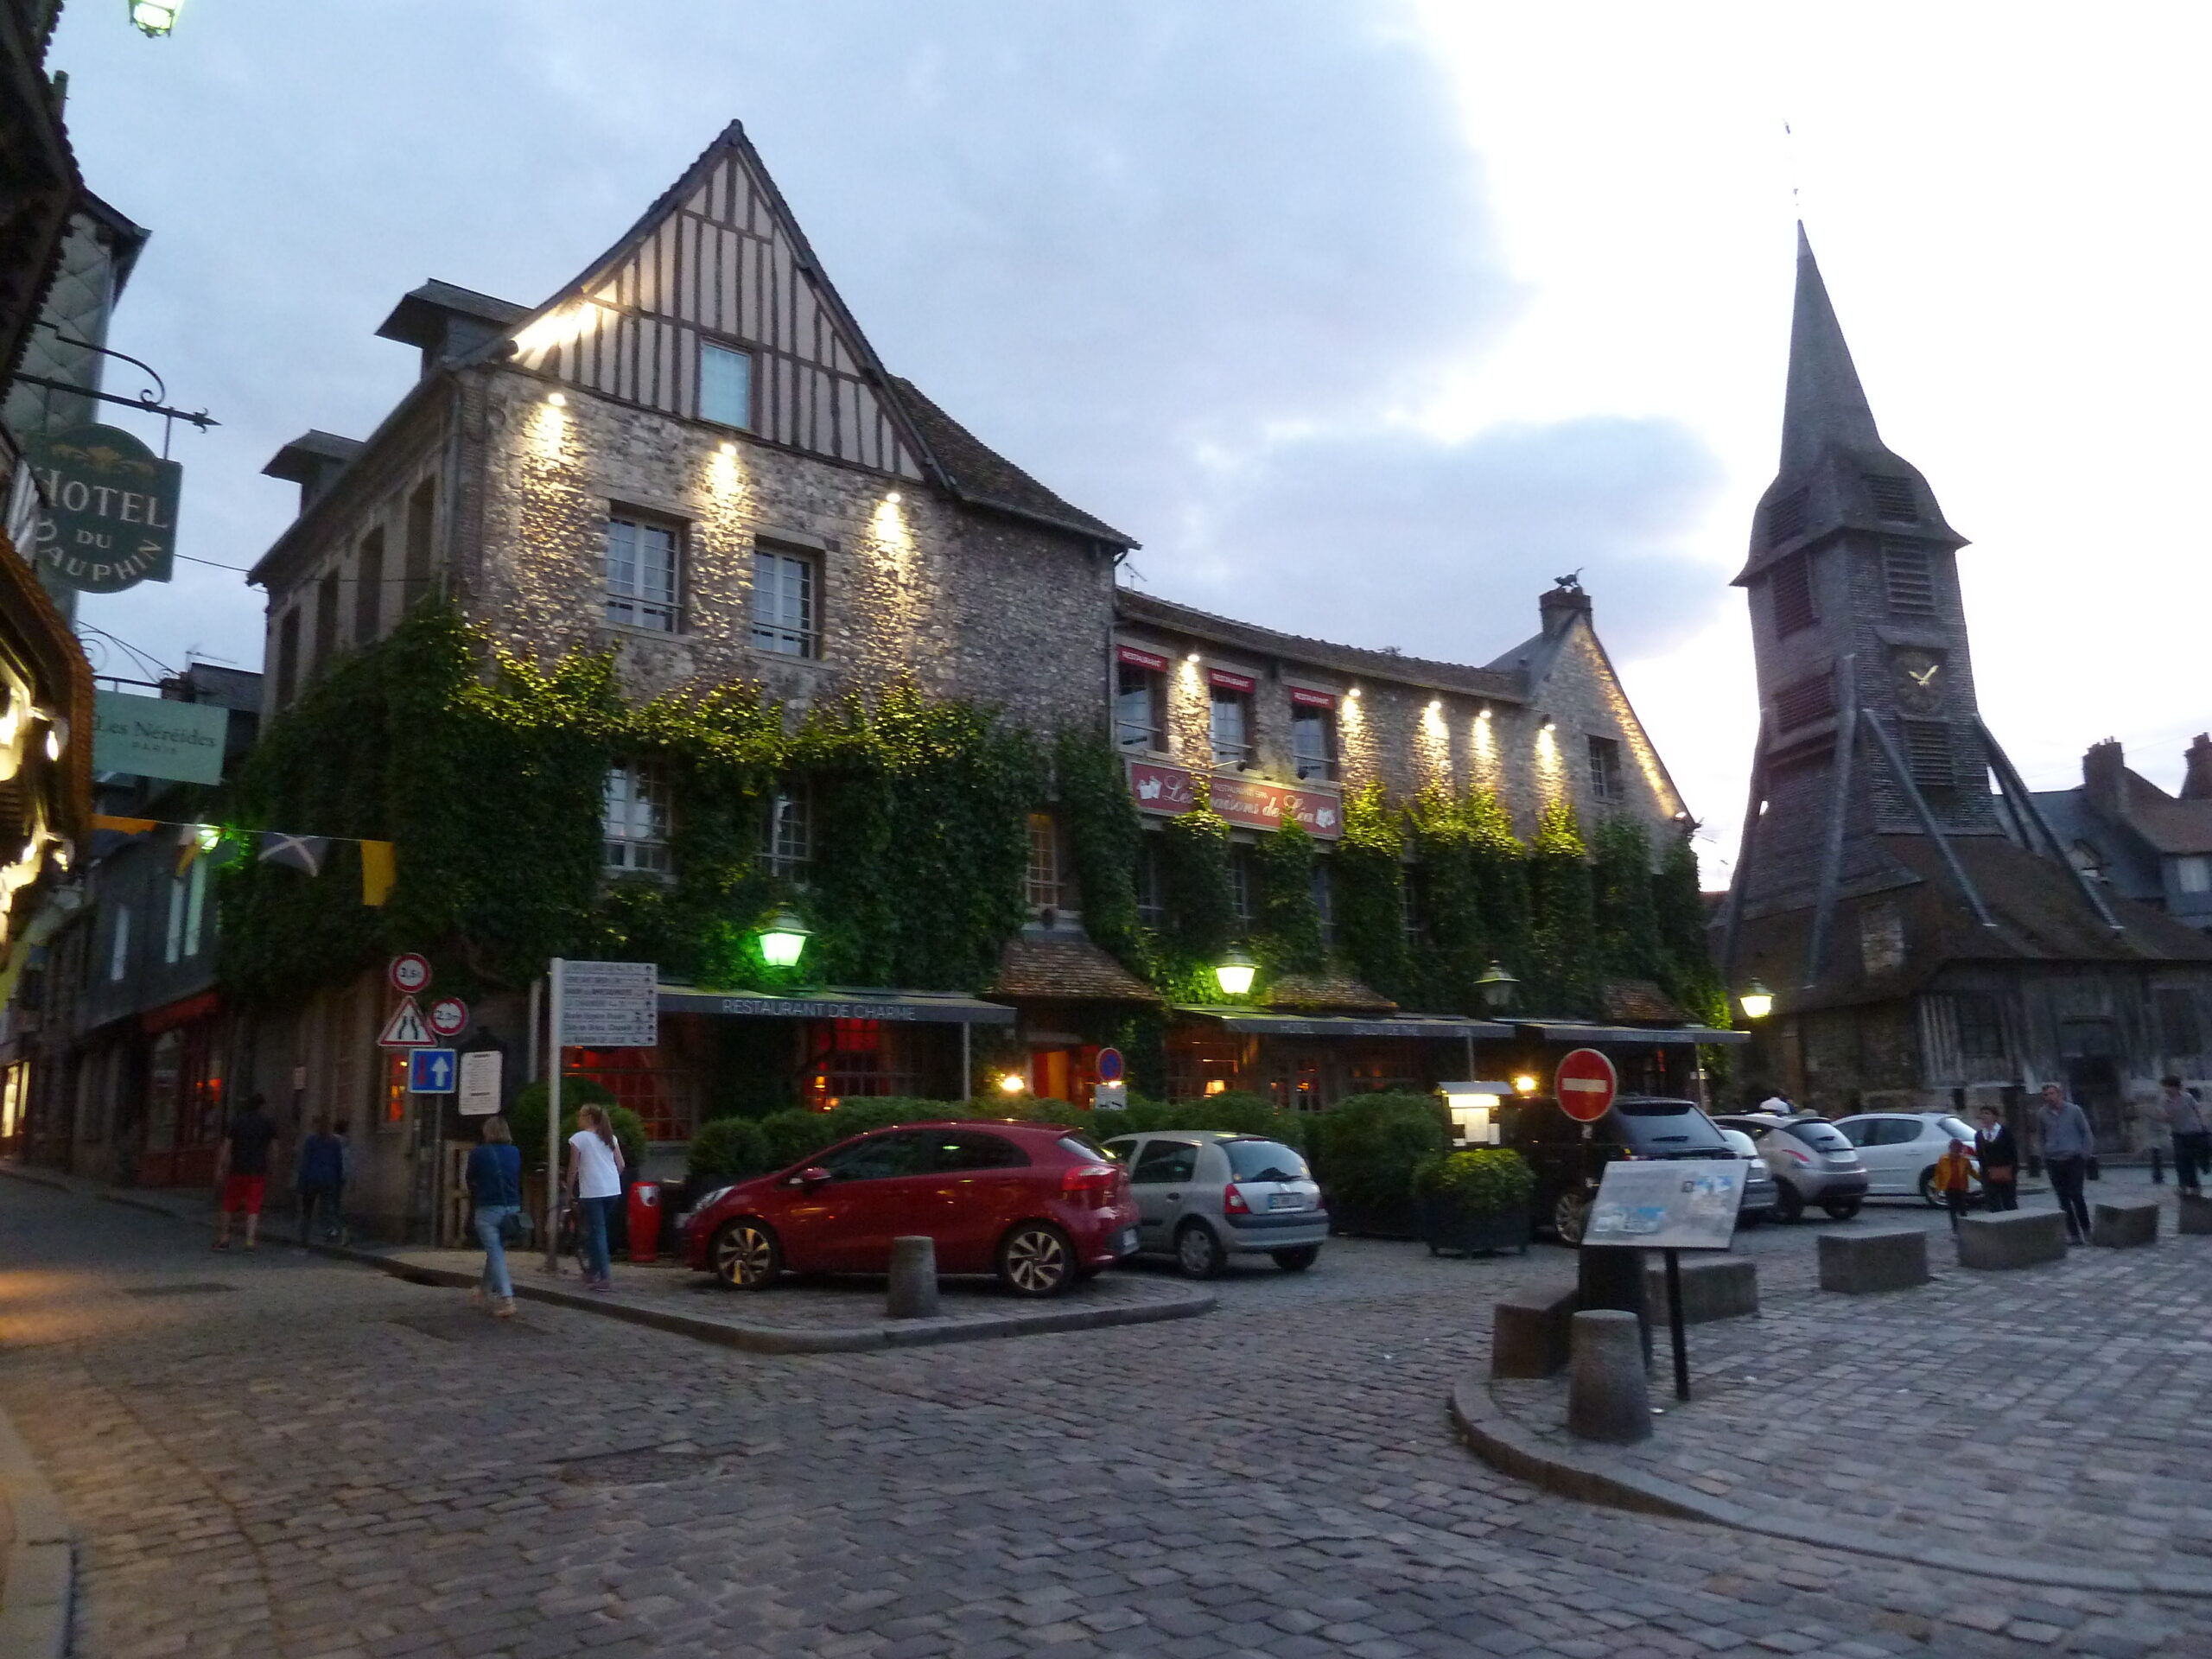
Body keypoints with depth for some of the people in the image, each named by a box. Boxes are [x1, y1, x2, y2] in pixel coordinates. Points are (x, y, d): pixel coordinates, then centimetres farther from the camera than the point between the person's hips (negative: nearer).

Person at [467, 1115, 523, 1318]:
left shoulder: (478, 1153, -4)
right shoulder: (515, 1153, 6)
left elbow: (471, 1182, 7)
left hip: (488, 1208, -4)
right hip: (512, 1207, 4)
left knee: (495, 1252, -3)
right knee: (497, 1250, 20)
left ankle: (506, 1300, -13)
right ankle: (484, 1291, 35)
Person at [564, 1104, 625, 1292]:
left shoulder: (578, 1138, -2)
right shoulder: (610, 1138, 14)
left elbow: (573, 1168, -3)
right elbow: (621, 1165, 11)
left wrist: (569, 1191, 7)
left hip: (592, 1192, -6)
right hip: (613, 1190, 6)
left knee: (597, 1232, -3)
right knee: (597, 1229, 18)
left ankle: (605, 1277, -8)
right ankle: (593, 1271, 22)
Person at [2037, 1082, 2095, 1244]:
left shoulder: (2074, 1110, -4)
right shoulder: (2041, 1113, 2)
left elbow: (2086, 1132, 3)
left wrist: (2085, 1153, -1)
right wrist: (2046, 1151, 9)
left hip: (2074, 1159, -3)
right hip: (2053, 1162, 3)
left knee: (2076, 1196, -8)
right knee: (2063, 1199, 3)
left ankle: (2086, 1229, 11)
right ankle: (2074, 1234, 9)